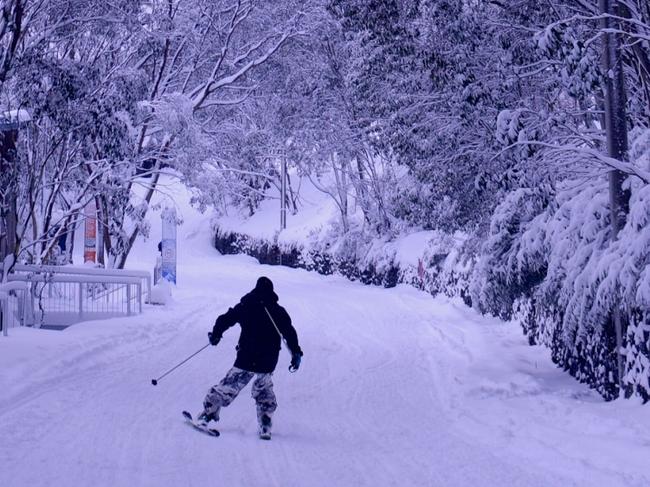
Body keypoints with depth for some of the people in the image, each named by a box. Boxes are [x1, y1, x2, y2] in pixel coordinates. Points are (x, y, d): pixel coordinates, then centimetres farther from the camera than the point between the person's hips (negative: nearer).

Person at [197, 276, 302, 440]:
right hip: (267, 363, 2)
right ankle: (265, 428, 14)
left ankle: (207, 414, 2)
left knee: (227, 388, 7)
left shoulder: (245, 306, 1)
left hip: (246, 359, -2)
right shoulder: (279, 311, 4)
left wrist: (215, 335, 15)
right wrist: (296, 353, 13)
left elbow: (225, 320, -1)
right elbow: (290, 334, 4)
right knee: (264, 393, 21)